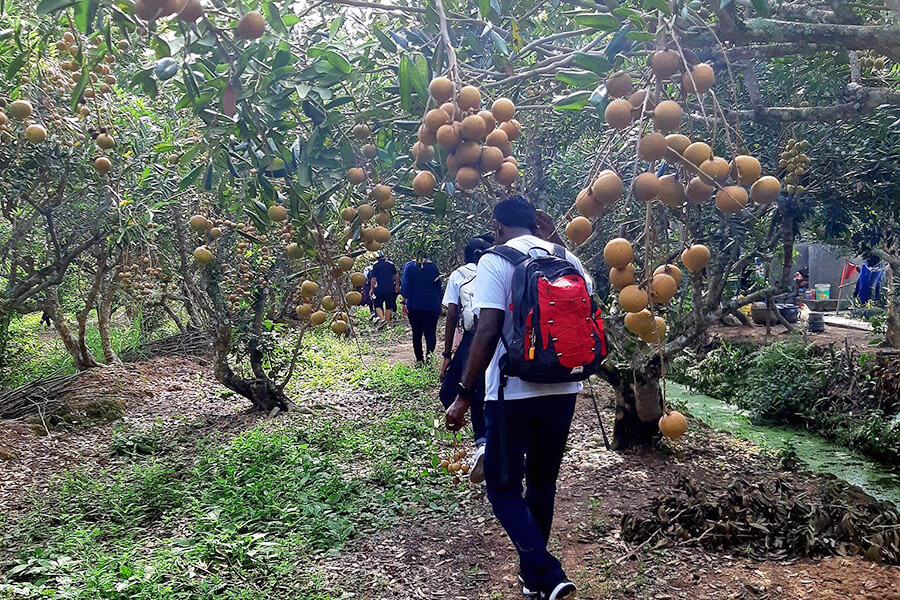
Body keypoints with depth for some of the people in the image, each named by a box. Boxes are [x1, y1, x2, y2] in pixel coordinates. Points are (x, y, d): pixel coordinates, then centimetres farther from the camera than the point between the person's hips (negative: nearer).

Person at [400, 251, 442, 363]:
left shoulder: (410, 266, 2)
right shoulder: (433, 267, 8)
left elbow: (406, 285, -5)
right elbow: (439, 287, 11)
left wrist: (404, 302, -4)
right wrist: (439, 306, 17)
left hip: (414, 305, -1)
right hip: (432, 305, 1)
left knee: (417, 333, 8)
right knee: (430, 332, -2)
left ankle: (419, 359, 7)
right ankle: (430, 351, -29)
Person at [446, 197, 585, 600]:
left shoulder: (495, 261, -9)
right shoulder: (569, 260, 7)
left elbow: (488, 331, -18)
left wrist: (464, 395, -13)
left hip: (513, 393, -6)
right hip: (563, 390, 6)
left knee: (503, 488, 5)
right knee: (542, 482, 20)